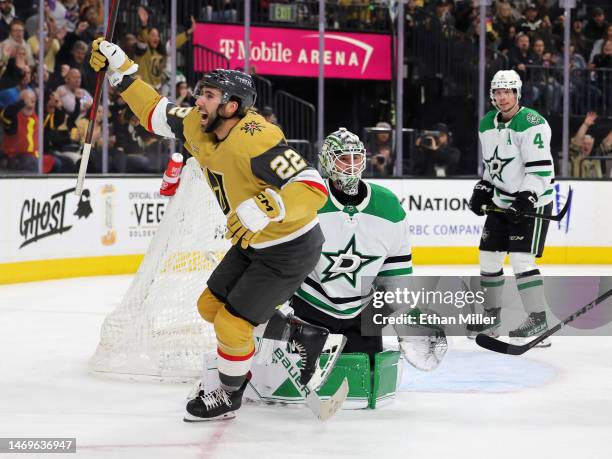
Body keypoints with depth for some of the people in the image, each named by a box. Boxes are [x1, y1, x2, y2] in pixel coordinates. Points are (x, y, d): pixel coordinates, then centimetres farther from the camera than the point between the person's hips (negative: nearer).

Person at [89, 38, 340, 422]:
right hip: (254, 243, 9)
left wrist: (266, 207, -50)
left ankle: (229, 397, 23)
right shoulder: (198, 125, -6)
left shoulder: (255, 139, -33)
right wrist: (120, 68, 4)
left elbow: (313, 188, -37)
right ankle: (304, 336, 28)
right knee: (210, 305, 16)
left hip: (291, 250, -9)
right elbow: (157, 113, 11)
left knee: (231, 324, -6)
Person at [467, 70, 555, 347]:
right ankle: (491, 315, 26)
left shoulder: (531, 123, -17)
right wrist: (482, 190, 10)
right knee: (488, 257, 10)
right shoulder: (487, 125, 8)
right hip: (502, 202, 8)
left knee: (521, 259, -17)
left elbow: (541, 168, -23)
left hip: (532, 202, -8)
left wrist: (527, 198, -30)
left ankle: (538, 320, -11)